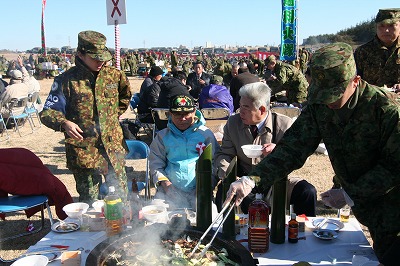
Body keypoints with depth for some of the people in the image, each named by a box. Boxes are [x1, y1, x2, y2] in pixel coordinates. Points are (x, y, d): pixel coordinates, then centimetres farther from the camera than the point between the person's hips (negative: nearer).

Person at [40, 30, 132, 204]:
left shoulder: (115, 75, 4)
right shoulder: (66, 80, -7)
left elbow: (125, 96, 26)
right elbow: (47, 113, -6)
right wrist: (64, 123, -26)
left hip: (114, 148, 3)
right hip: (83, 152, -3)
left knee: (121, 197, 13)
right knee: (89, 201, 8)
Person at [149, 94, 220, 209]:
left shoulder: (206, 134, 10)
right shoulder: (163, 136, 14)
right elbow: (155, 163, 12)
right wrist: (164, 182, -5)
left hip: (198, 190, -1)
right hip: (170, 189, 1)